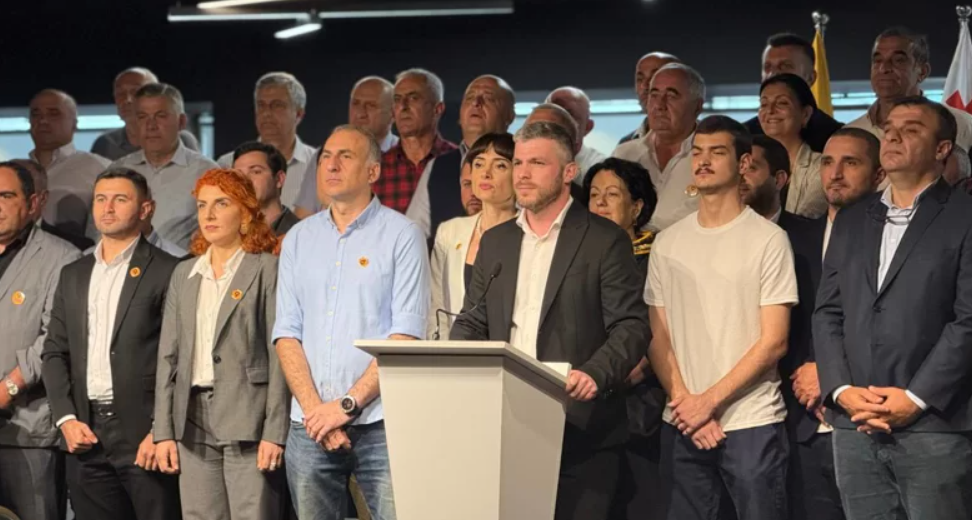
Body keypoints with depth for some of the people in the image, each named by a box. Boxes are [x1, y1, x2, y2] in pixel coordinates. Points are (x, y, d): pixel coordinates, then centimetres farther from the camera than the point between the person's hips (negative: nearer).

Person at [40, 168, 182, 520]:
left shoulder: (165, 272, -1)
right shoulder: (73, 275, 17)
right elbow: (55, 352, 14)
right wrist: (66, 419, 0)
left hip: (143, 435, -5)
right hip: (86, 435, 5)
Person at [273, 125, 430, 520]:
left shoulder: (401, 235, 1)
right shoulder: (298, 239, 13)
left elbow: (406, 334, -7)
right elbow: (287, 333, 7)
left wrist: (348, 405, -11)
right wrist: (314, 409, -6)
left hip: (380, 421, -4)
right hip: (310, 426, 4)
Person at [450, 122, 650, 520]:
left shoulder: (604, 240, 1)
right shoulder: (495, 241, 18)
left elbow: (631, 326, -6)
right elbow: (472, 321, 20)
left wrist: (595, 374, -23)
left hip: (579, 431, -4)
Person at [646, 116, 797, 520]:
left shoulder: (768, 239, -2)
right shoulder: (667, 243, 10)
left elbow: (774, 342, -6)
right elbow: (659, 336, 9)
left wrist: (710, 401, -11)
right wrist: (685, 403, -6)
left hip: (751, 425, -4)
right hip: (683, 426, 4)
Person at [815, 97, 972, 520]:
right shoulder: (851, 221, 18)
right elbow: (827, 313, 13)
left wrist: (917, 399, -13)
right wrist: (841, 390, -2)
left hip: (935, 425, -5)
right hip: (855, 426, 5)